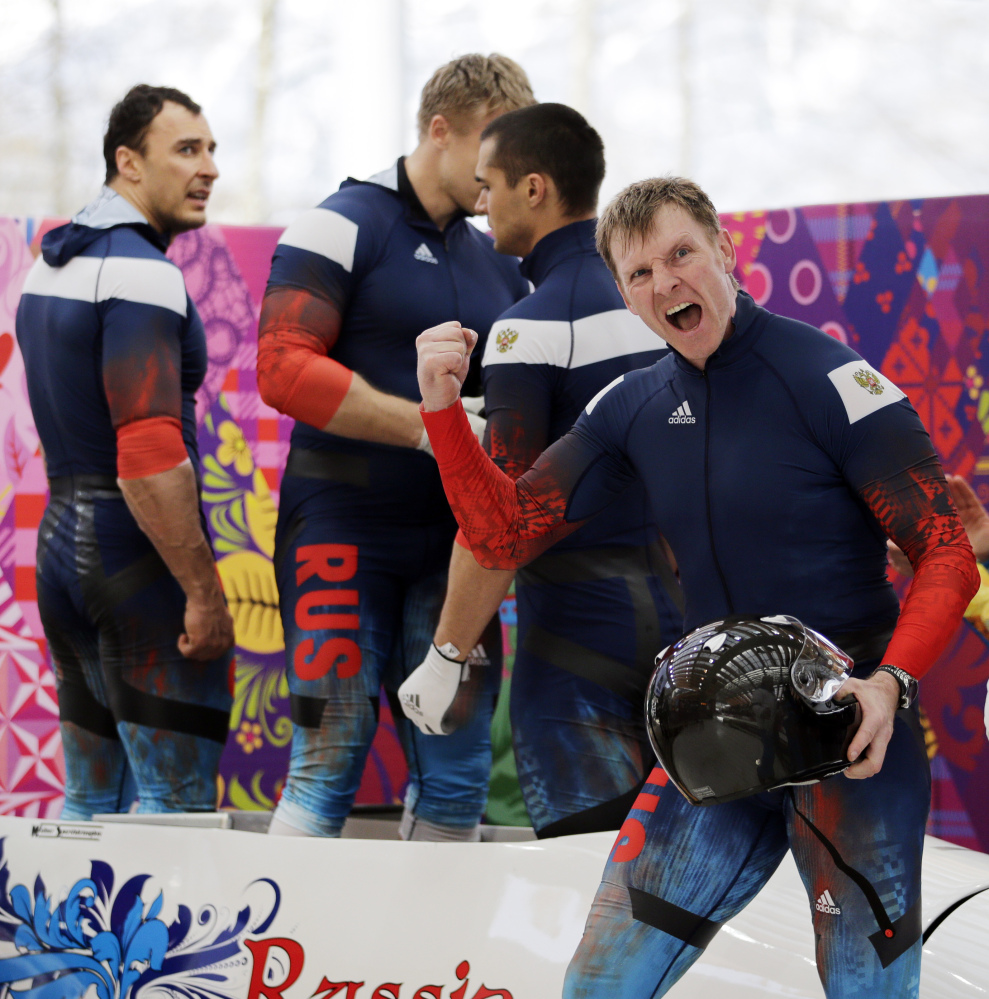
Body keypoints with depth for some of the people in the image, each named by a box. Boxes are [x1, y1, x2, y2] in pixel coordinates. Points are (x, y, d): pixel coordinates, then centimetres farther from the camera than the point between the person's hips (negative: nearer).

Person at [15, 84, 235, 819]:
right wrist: (203, 588, -21)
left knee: (89, 799, 14)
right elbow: (149, 454, -23)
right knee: (175, 796, -7)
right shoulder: (141, 272, -15)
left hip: (61, 538, 9)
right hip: (140, 547, -9)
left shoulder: (49, 266, 16)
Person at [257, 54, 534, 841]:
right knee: (331, 757, -9)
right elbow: (284, 368, -15)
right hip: (343, 533, -6)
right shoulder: (346, 224, -6)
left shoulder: (499, 263, 15)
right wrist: (427, 425, -19)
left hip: (453, 539, 6)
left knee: (457, 770, 6)